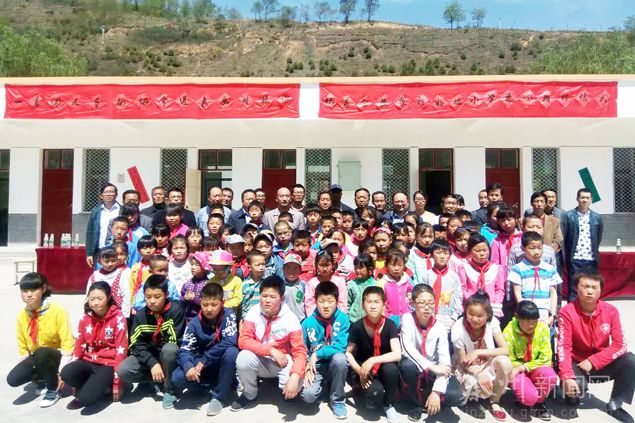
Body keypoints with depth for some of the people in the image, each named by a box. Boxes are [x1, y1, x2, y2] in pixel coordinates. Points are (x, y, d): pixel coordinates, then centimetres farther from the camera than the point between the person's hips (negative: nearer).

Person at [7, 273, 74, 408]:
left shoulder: (58, 311, -20)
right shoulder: (22, 315, -2)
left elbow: (67, 344, -21)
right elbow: (23, 347, 9)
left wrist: (61, 371, -25)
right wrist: (27, 367, 1)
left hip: (57, 356, -5)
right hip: (36, 357, 5)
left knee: (42, 353, -36)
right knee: (12, 379, -19)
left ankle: (53, 390, -12)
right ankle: (44, 377, 12)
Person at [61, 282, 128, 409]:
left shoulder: (118, 318, -12)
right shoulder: (85, 318, 3)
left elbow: (121, 350, -12)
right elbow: (79, 345, 9)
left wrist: (117, 382, -13)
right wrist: (72, 371, 2)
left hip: (108, 365, -5)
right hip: (88, 362, 5)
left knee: (87, 397, -27)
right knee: (66, 374, -26)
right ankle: (88, 386, 1)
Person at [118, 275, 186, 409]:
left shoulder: (176, 309, -19)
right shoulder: (140, 315, -6)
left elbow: (175, 341, -19)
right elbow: (136, 345, -11)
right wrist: (152, 363, -24)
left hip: (169, 356, -3)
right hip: (148, 356, 3)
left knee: (169, 349, -38)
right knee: (123, 371, -23)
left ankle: (169, 390, -14)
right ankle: (156, 379, 4)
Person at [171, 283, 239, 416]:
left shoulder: (228, 315, -16)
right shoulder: (194, 323, -8)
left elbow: (230, 341, -29)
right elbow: (185, 349, -12)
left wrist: (204, 361, -27)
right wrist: (188, 367, -35)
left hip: (223, 365, -2)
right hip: (202, 365, 2)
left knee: (231, 352, -35)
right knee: (177, 378, -23)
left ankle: (218, 396, -15)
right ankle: (211, 386, 1)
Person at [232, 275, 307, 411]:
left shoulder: (290, 319, -17)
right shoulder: (254, 312, -12)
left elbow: (300, 352, -17)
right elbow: (243, 340, -17)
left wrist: (295, 376, -35)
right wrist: (271, 351, -26)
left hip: (282, 362, -2)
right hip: (260, 360, 2)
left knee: (294, 386, -30)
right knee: (243, 357, -30)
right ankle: (249, 394, 0)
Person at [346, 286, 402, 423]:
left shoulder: (389, 325, -14)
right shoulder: (357, 326, -14)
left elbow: (397, 354, -24)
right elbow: (348, 353, -5)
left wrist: (372, 360, -33)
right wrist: (359, 370, -21)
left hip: (384, 368, 1)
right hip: (364, 371, -1)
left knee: (391, 368, -33)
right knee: (375, 392, -31)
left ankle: (389, 405, -6)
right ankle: (369, 391, 7)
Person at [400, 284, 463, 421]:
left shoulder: (440, 328, -11)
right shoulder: (407, 318, -16)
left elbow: (445, 361, -18)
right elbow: (407, 349, -26)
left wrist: (436, 392, -29)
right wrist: (431, 366, -32)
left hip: (434, 373, 1)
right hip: (414, 370, -1)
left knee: (455, 395, -26)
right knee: (408, 365, -36)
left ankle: (425, 397, 6)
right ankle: (415, 403, -6)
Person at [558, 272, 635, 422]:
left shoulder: (610, 311, -10)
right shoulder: (567, 312, -19)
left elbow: (620, 345, -13)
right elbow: (564, 347, -23)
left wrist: (592, 361, -22)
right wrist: (567, 377, -34)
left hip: (602, 364, 3)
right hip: (576, 363, -3)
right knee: (572, 386, -32)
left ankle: (615, 404, -3)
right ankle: (573, 395, 9)